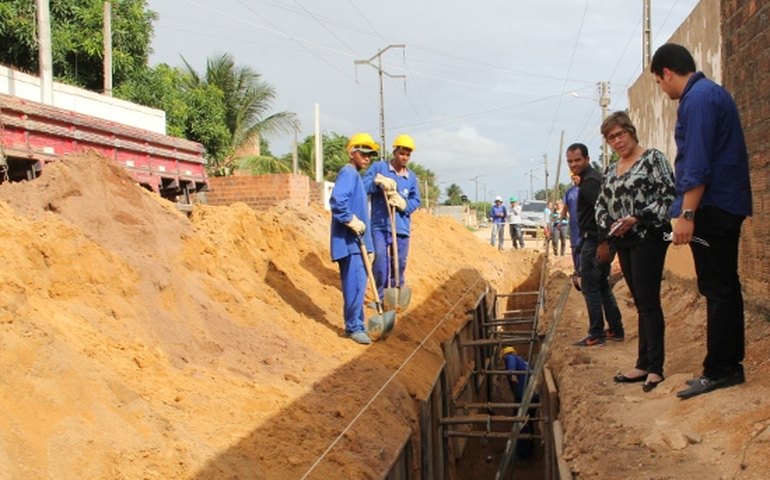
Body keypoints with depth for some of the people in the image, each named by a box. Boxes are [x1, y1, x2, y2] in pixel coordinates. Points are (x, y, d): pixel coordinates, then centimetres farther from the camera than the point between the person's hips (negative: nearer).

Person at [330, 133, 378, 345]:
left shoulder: (355, 175, 19)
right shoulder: (348, 172, -12)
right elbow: (337, 200, -27)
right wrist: (351, 220, -19)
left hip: (355, 240, 10)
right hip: (349, 240, -10)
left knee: (357, 283, 14)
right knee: (356, 283, -10)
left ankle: (355, 324, 21)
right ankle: (354, 327, -4)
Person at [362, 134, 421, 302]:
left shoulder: (412, 177, 10)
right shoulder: (379, 167, 1)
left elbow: (416, 200, 8)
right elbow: (363, 185, -4)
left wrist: (403, 204, -12)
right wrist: (378, 181, -19)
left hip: (402, 227, 4)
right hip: (380, 225, -3)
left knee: (399, 263, 9)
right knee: (380, 260, -10)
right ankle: (381, 295, 6)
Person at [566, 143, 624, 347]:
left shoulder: (590, 181, -15)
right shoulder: (594, 177, 17)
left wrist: (603, 242, -26)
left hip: (594, 241, -10)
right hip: (601, 240, 10)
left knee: (590, 287, -4)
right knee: (602, 286, 17)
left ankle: (596, 335, 0)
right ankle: (616, 330, 22)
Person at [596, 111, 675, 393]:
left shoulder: (653, 158, -5)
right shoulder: (611, 171, 16)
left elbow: (668, 196, -13)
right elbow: (601, 206, 18)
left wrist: (637, 219, -20)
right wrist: (609, 227, -2)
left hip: (648, 238, -7)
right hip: (624, 242, 7)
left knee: (648, 301, -9)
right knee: (641, 303, 11)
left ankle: (655, 368, -5)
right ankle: (643, 364, 16)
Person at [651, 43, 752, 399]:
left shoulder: (697, 98, -13)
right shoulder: (712, 93, 19)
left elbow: (697, 163, -22)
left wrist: (687, 214, -22)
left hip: (712, 207, -10)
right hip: (728, 206, 10)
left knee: (717, 290, -6)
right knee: (725, 287, 12)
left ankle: (719, 370, -1)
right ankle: (731, 364, 19)